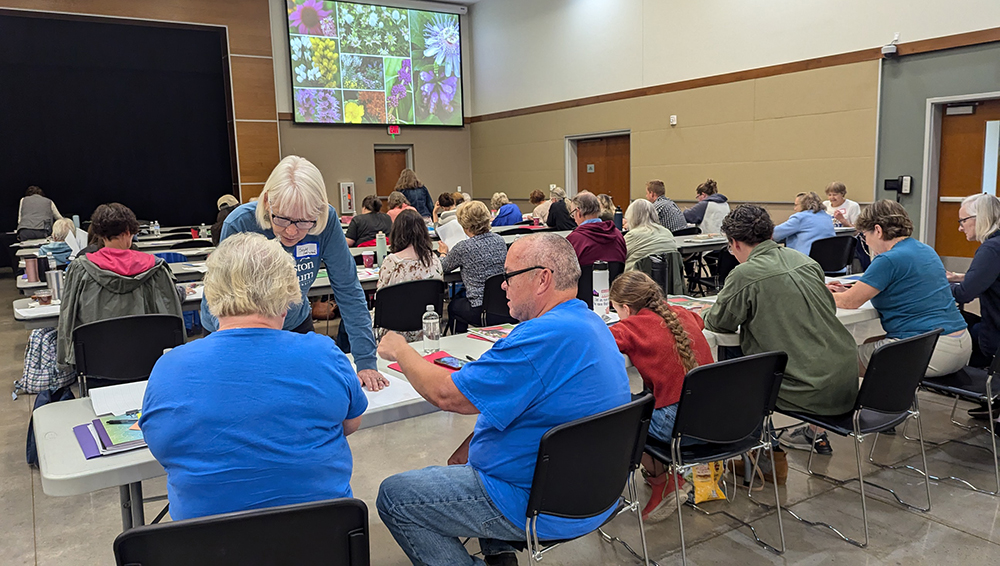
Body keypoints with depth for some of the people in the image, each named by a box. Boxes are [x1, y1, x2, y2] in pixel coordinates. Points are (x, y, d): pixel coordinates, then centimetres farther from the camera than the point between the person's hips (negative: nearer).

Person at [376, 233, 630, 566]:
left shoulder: (545, 337, -28)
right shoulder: (590, 322, 6)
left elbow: (447, 394, -23)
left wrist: (399, 351, -6)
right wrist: (470, 446, 8)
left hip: (544, 511, -10)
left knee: (392, 496, -1)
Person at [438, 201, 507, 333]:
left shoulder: (463, 248, -14)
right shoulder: (499, 240, 3)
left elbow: (444, 268, 4)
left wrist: (444, 253, 27)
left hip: (481, 311, -6)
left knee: (453, 306, 27)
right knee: (461, 300, 32)